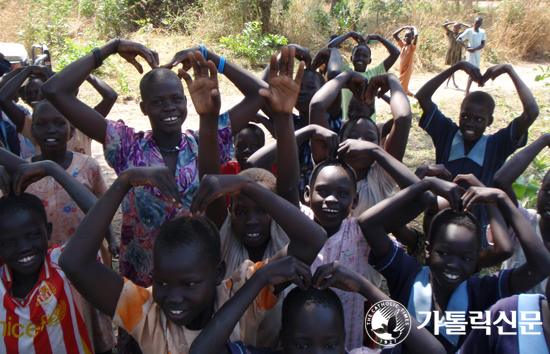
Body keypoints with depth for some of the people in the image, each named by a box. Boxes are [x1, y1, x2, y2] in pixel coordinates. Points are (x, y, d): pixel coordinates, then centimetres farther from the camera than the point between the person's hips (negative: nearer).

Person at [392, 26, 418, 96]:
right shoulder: (403, 44, 5)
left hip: (408, 68, -6)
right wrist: (404, 28, 3)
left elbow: (416, 35, -29)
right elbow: (394, 35, 6)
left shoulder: (412, 45, -10)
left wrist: (414, 28, -12)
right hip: (402, 68, 6)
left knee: (403, 86, -10)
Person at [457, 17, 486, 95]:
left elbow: (482, 45, -1)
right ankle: (467, 91, -11)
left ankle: (467, 91, 18)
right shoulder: (469, 31, -6)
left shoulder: (482, 32, 6)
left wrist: (474, 49, -18)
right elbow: (458, 39, -10)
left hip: (478, 53, 6)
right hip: (470, 54, -6)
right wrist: (466, 47, -21)